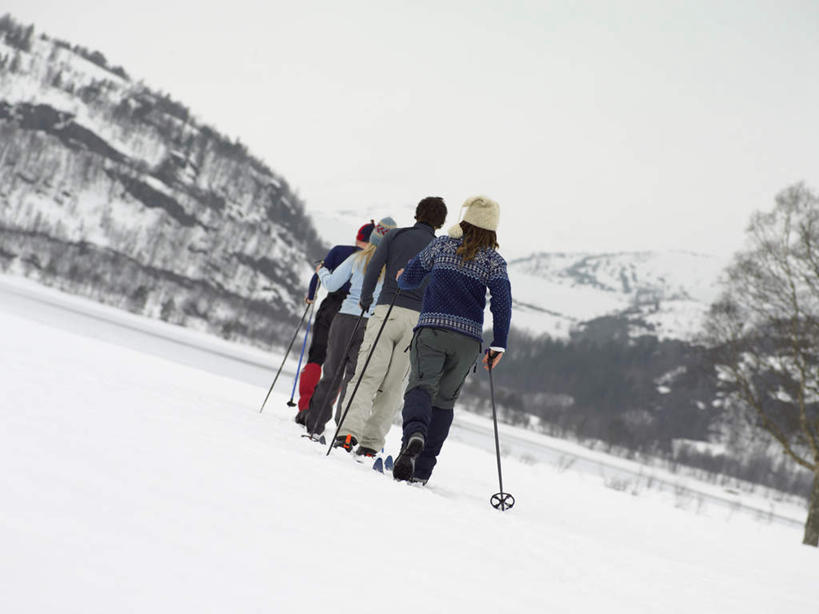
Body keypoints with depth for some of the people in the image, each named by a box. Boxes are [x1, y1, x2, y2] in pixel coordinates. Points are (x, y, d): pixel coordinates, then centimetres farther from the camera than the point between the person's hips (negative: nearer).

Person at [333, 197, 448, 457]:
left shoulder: (396, 236, 9)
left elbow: (373, 268, 1)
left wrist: (365, 301, 15)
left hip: (387, 311, -1)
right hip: (418, 319, 1)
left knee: (367, 377, -5)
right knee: (393, 386, 5)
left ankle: (349, 431, -25)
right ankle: (370, 443, 0)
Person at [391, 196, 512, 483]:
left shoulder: (442, 245, 9)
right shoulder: (494, 261, 8)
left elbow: (410, 277, 16)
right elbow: (502, 301, -3)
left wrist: (402, 281, 39)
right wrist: (499, 345, -1)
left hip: (432, 329, -1)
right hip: (468, 338, 1)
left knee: (421, 386, -11)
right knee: (444, 400, 9)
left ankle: (414, 435, -44)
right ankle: (421, 469, 5)